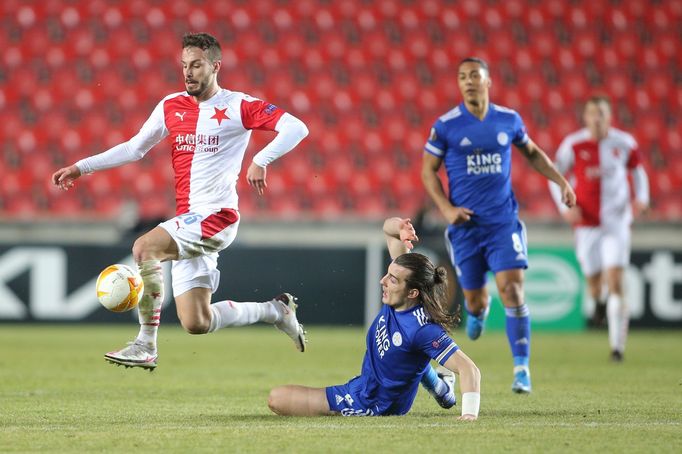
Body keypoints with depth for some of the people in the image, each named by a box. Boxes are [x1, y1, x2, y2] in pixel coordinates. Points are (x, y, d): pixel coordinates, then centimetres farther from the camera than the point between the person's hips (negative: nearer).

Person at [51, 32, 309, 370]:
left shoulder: (237, 106, -4)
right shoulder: (171, 106, 13)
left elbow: (296, 127, -12)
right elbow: (134, 149, 21)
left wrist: (260, 161, -25)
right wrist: (80, 167, 16)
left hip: (216, 215, -7)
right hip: (188, 221, 7)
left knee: (144, 248, -28)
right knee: (196, 324, 1)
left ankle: (146, 345, -17)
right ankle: (275, 310, 25)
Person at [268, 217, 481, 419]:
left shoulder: (423, 330, -34)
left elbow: (468, 369, -35)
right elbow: (389, 227, -6)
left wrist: (470, 413, -46)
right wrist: (398, 228, -28)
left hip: (372, 404, -9)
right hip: (363, 384, 9)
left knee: (277, 399, -5)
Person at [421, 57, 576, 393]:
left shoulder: (509, 120, 2)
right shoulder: (446, 125, -4)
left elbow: (532, 153, 20)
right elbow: (428, 170, 3)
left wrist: (562, 182, 11)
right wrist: (446, 208, -9)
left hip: (503, 222, 0)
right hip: (465, 224, 0)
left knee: (512, 290, -15)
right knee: (473, 298, 6)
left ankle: (522, 367, -9)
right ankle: (478, 310, 47)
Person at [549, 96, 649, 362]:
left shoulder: (624, 143, -2)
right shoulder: (573, 145, -5)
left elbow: (638, 170, 15)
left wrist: (641, 197, -2)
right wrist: (564, 206, -8)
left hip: (616, 222, -1)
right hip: (586, 223, 1)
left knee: (615, 280, -12)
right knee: (593, 278, 5)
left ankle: (618, 345, -9)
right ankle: (598, 301, 46)